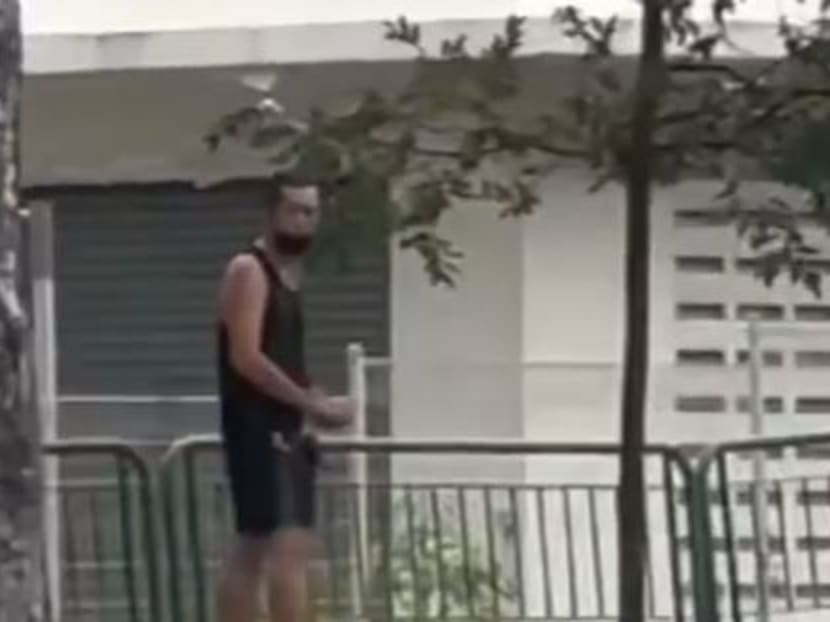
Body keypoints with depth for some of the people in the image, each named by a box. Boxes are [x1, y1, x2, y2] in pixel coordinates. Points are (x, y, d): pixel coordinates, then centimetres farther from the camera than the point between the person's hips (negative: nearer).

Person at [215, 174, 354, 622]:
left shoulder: (286, 274, 19)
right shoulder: (248, 271, -10)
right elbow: (245, 358, -20)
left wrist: (312, 406, 7)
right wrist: (312, 404, -19)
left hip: (282, 428, 10)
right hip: (258, 429, -10)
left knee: (251, 551, 11)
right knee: (287, 547, -16)